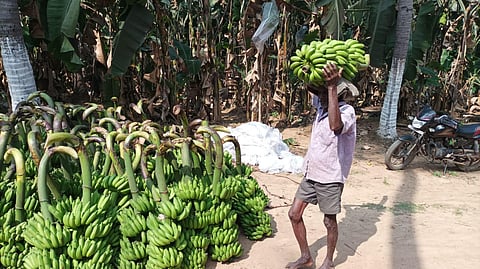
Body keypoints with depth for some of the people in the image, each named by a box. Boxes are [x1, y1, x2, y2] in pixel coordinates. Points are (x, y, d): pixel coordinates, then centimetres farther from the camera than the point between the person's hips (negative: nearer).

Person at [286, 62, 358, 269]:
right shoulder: (322, 108, 6)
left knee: (330, 221, 8)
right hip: (311, 174, 8)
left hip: (330, 177, -8)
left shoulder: (346, 111, -18)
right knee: (294, 214, 9)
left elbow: (336, 126, -42)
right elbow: (313, 89, 26)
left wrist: (332, 87, -41)